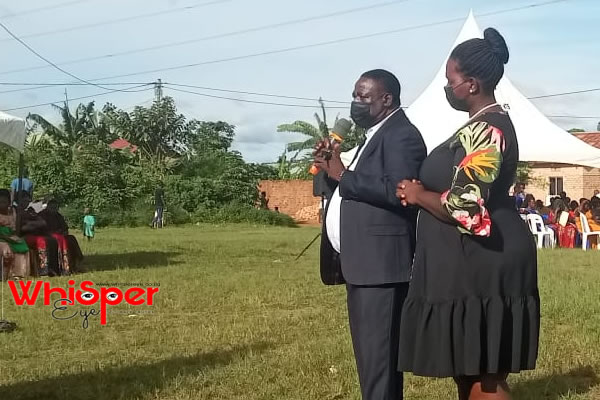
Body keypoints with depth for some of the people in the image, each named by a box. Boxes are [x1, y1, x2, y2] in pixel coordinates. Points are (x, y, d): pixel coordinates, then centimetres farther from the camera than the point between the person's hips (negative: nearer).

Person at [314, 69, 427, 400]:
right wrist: (331, 168, 4)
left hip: (381, 263, -10)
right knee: (369, 353, 15)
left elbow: (397, 191, -25)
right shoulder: (374, 136, 21)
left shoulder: (402, 135, -10)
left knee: (378, 355, -7)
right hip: (362, 263, 10)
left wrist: (343, 175, -18)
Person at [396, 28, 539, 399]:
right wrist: (424, 190, 9)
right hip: (471, 265, 11)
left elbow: (466, 208, -26)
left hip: (481, 265, -11)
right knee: (469, 370, 17)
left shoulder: (485, 130, -18)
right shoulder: (487, 124, 15)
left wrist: (418, 195, -9)